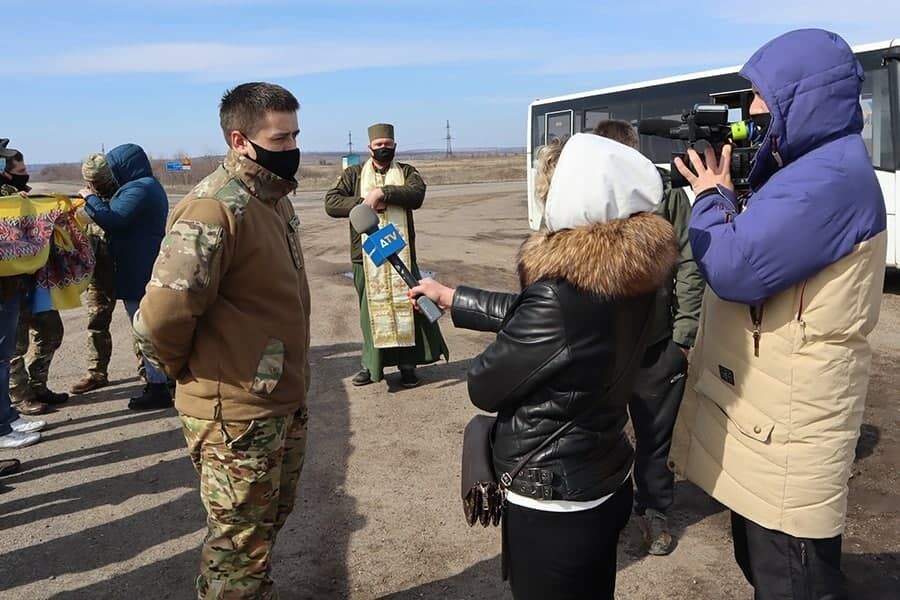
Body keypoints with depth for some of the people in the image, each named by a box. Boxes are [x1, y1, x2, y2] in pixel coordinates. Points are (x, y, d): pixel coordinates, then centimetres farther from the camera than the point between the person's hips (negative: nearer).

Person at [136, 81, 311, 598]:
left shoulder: (276, 198, 6)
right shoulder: (213, 210, -23)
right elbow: (161, 318, -28)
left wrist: (293, 380, 14)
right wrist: (187, 371, -10)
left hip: (286, 402, 9)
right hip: (237, 416, -8)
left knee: (269, 523, 25)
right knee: (240, 545, 10)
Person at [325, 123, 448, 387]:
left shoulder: (406, 172, 9)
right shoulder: (354, 174, 9)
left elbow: (417, 194, -11)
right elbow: (331, 203, -2)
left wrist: (382, 192, -19)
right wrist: (364, 203, -14)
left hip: (401, 253, 0)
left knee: (406, 305, 2)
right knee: (371, 308, 6)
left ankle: (407, 364, 13)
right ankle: (371, 364, 19)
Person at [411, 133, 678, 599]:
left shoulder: (560, 297, -31)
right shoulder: (632, 274, -6)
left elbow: (483, 387, -17)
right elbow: (526, 313, 6)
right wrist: (451, 298, 14)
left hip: (552, 505, -8)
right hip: (608, 485, 8)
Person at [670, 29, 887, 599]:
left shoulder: (830, 178, -22)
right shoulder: (810, 167, 13)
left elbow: (732, 269, -29)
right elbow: (753, 246, 16)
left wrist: (711, 199, -11)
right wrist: (724, 194, 2)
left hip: (788, 429, -10)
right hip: (765, 414, 11)